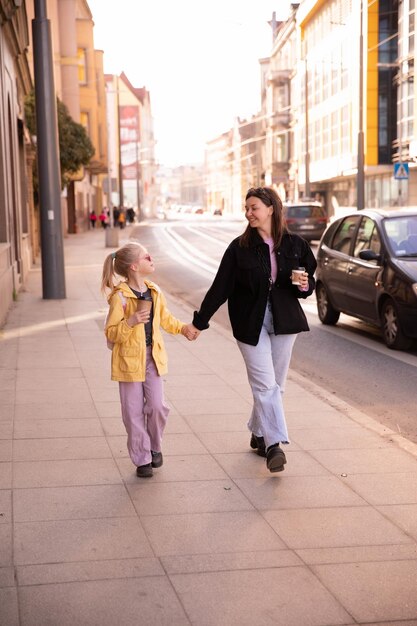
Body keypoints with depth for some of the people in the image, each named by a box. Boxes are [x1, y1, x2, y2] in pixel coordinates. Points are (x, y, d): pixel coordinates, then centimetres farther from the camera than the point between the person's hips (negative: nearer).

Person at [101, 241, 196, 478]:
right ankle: (142, 459, 16)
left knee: (157, 406, 0)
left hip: (153, 358, 5)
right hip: (129, 359, -5)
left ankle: (155, 447, 25)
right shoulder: (120, 296, -15)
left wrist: (182, 327, 10)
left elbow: (165, 318, 23)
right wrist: (130, 322, -30)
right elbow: (111, 333, -15)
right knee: (134, 412, 3)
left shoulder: (155, 292, 5)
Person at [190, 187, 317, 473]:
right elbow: (220, 287, 0)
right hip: (251, 323, -2)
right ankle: (274, 445, -11)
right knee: (265, 385, -10)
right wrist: (200, 321, -1)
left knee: (275, 385, 9)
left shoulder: (295, 245, 1)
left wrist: (305, 285, -12)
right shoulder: (240, 247, -3)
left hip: (284, 321, 3)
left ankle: (258, 434, 27)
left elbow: (310, 280, 12)